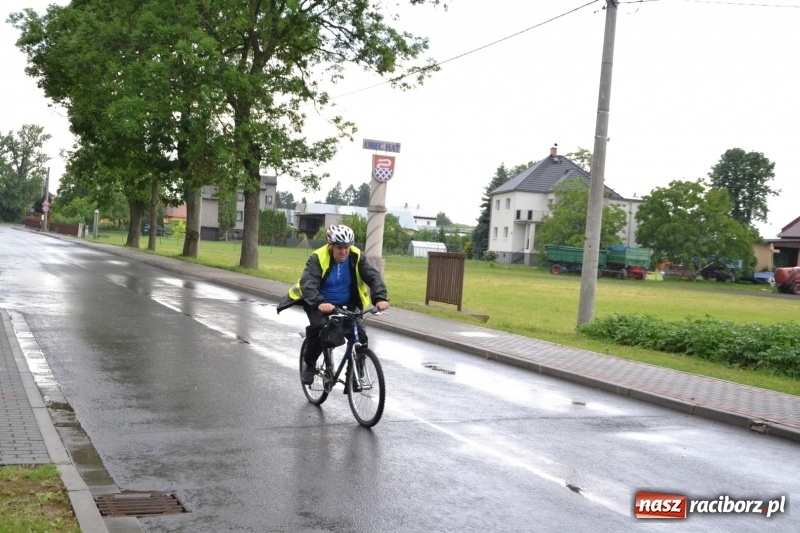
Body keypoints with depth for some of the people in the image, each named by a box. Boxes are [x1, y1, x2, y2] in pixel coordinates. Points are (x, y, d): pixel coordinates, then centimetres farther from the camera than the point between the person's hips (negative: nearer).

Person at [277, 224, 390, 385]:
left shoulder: (356, 256, -13)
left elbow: (373, 276, -19)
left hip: (346, 304, 3)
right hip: (319, 304, -3)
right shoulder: (318, 258, -22)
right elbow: (308, 283, -34)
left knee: (360, 336, -14)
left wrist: (380, 298, -38)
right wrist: (319, 303, -53)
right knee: (319, 327, -30)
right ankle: (309, 363, -5)